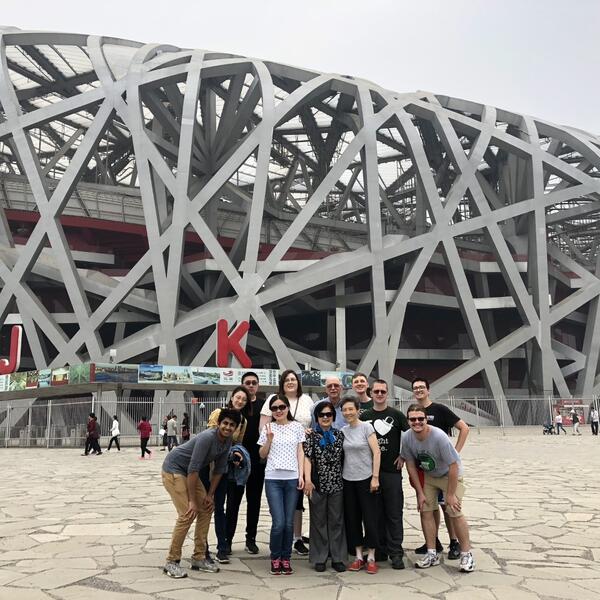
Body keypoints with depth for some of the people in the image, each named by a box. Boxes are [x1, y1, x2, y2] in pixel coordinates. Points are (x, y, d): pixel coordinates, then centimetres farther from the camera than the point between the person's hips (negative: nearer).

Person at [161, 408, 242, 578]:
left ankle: (198, 558, 15)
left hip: (189, 473, 9)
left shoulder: (227, 442, -3)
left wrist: (210, 494, 3)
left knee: (206, 509, 6)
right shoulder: (207, 438, -29)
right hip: (173, 469, -9)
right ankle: (171, 562, -5)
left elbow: (219, 469, 7)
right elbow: (193, 469, -28)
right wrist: (192, 500, -25)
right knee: (188, 514, -16)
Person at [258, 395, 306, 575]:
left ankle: (286, 558, 19)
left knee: (289, 523, 3)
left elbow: (300, 452, 8)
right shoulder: (268, 428, 5)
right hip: (273, 479, -1)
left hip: (292, 479, 1)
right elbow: (262, 454, 9)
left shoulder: (297, 427, 6)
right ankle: (275, 558, 13)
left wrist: (301, 475, 0)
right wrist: (269, 439, -7)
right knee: (278, 523, -7)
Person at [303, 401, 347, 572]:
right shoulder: (311, 435, 0)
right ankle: (319, 558, 14)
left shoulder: (339, 434, 8)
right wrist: (307, 479, -18)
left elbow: (344, 458, 11)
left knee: (337, 521, 6)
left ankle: (338, 558, 15)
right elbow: (307, 457, -7)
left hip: (337, 484, 2)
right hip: (317, 485, -2)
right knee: (318, 521, 6)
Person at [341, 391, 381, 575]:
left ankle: (371, 558, 11)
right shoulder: (343, 430, 6)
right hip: (348, 480, 5)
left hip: (365, 479, -4)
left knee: (370, 518, 0)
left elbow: (376, 452, -10)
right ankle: (358, 557, 18)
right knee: (352, 518, 8)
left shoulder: (366, 427, -7)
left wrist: (375, 477, -14)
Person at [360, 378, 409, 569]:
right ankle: (380, 550, 18)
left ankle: (396, 553, 5)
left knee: (394, 513, -1)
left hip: (392, 470, -2)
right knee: (376, 513, 7)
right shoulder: (364, 416, 7)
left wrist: (403, 455, 0)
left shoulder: (396, 415, 2)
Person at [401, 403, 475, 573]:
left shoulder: (439, 437, -33)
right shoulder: (407, 438, -19)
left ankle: (466, 554, 5)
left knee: (454, 512, -12)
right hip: (427, 476, 5)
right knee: (425, 511, -1)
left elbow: (453, 466, -25)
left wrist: (450, 494, -19)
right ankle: (432, 554, 12)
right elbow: (410, 464, -5)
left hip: (450, 474, -4)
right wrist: (420, 492, -4)